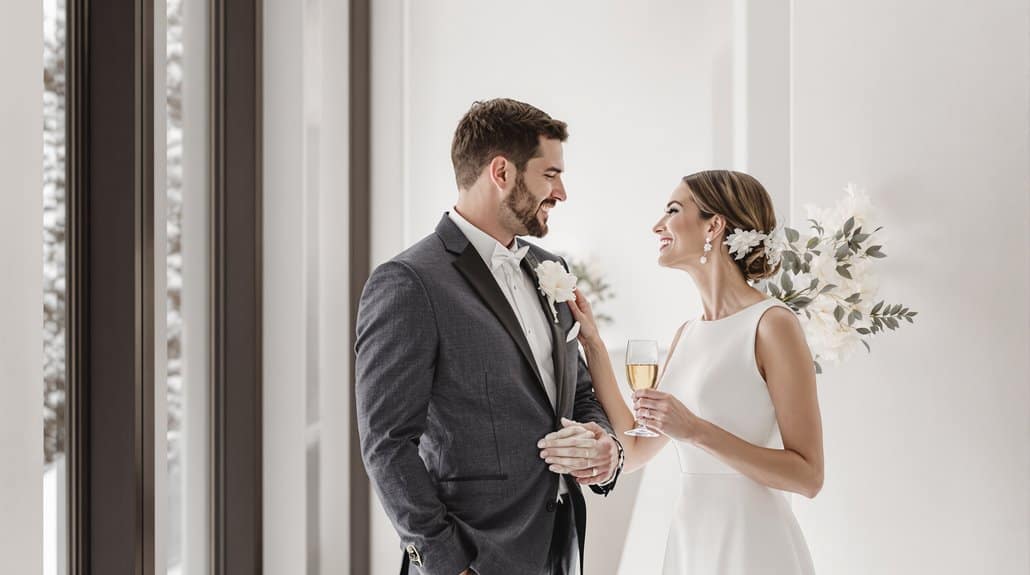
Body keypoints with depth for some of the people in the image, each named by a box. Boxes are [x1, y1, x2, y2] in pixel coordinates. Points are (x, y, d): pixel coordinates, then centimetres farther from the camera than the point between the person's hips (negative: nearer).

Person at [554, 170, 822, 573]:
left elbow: (808, 475, -14)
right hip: (689, 539, 7)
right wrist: (592, 344, 4)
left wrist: (697, 431, -22)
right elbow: (633, 452, 7)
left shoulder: (772, 324, -12)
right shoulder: (687, 333, 9)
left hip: (751, 542, -7)